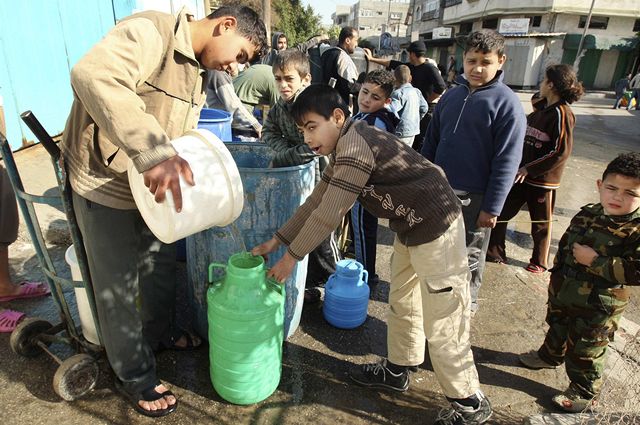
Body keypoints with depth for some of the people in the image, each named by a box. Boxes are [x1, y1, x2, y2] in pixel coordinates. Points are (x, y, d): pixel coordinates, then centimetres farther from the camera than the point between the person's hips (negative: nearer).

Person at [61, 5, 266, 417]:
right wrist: (153, 152, -49)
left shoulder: (196, 73, 8)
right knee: (118, 286, 6)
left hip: (153, 182, 9)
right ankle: (135, 376, 26)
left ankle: (161, 332, 47)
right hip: (105, 182, -8)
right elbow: (92, 75, -40)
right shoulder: (150, 31, -22)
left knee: (162, 264, 21)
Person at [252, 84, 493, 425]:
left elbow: (329, 214, -24)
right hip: (410, 228, 10)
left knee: (442, 323, 0)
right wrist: (274, 242, 8)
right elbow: (316, 202, 10)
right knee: (400, 304, 22)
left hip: (435, 230, -10)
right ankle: (397, 370, 41)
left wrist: (290, 257, -12)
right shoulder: (345, 148, 8)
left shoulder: (355, 145, -24)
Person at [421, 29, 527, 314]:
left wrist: (492, 207, -16)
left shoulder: (507, 103, -11)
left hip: (474, 197, -5)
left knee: (469, 256, 12)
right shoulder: (451, 95, 5)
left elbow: (507, 162, -14)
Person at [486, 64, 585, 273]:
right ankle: (495, 252, 23)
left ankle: (539, 262, 31)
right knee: (500, 213, 8)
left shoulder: (561, 114, -16)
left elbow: (561, 153, -20)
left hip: (542, 180, -7)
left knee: (541, 223, 11)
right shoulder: (542, 109, 8)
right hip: (521, 175, 7)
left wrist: (528, 169, -21)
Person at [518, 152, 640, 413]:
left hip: (597, 309, -6)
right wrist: (556, 277, 16)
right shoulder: (587, 215, -3)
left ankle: (584, 393, 35)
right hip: (563, 294, 6)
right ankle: (550, 356, 58)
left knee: (584, 352, 12)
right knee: (557, 330, 30)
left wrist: (595, 261, -29)